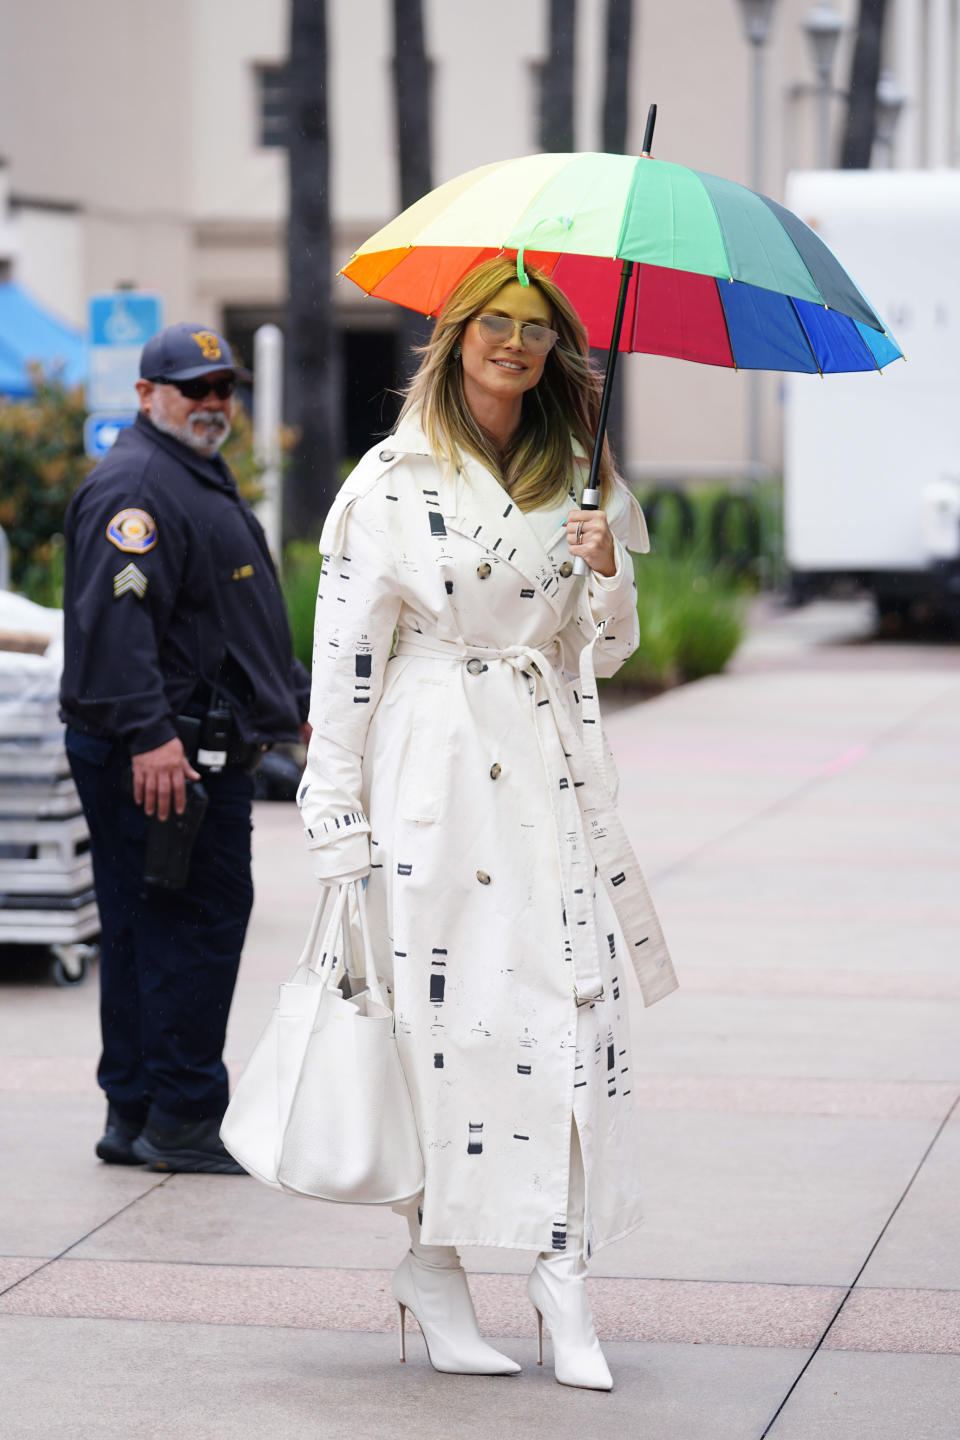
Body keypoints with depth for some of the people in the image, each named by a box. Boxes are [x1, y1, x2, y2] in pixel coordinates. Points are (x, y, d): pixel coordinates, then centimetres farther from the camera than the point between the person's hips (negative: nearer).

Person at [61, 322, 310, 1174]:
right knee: (198, 922, -8)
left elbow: (249, 625, 35)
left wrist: (302, 697, 36)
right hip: (160, 759, -11)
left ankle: (135, 1118, 18)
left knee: (148, 935, 12)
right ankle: (181, 1119, -3)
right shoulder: (135, 487, -13)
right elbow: (116, 618, -24)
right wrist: (149, 733, -31)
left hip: (208, 752, 11)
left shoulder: (204, 482, 24)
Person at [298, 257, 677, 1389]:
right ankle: (431, 1263, 8)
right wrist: (338, 817, -7)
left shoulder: (578, 481, 12)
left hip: (551, 778, 4)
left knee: (574, 1008, -6)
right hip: (432, 773, -4)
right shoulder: (395, 479, -1)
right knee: (438, 1010, -4)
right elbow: (344, 651, -3)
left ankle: (563, 1274, -4)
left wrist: (607, 575, -6)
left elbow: (605, 653, 16)